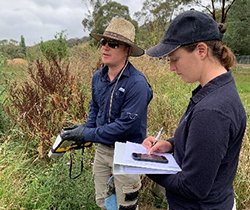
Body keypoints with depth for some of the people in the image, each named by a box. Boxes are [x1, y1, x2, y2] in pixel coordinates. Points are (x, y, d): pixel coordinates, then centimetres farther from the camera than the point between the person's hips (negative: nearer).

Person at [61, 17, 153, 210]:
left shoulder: (137, 83, -24)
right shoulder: (98, 77, -1)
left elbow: (126, 124, -27)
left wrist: (88, 134, -20)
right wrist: (84, 131, -2)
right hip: (102, 148, 7)